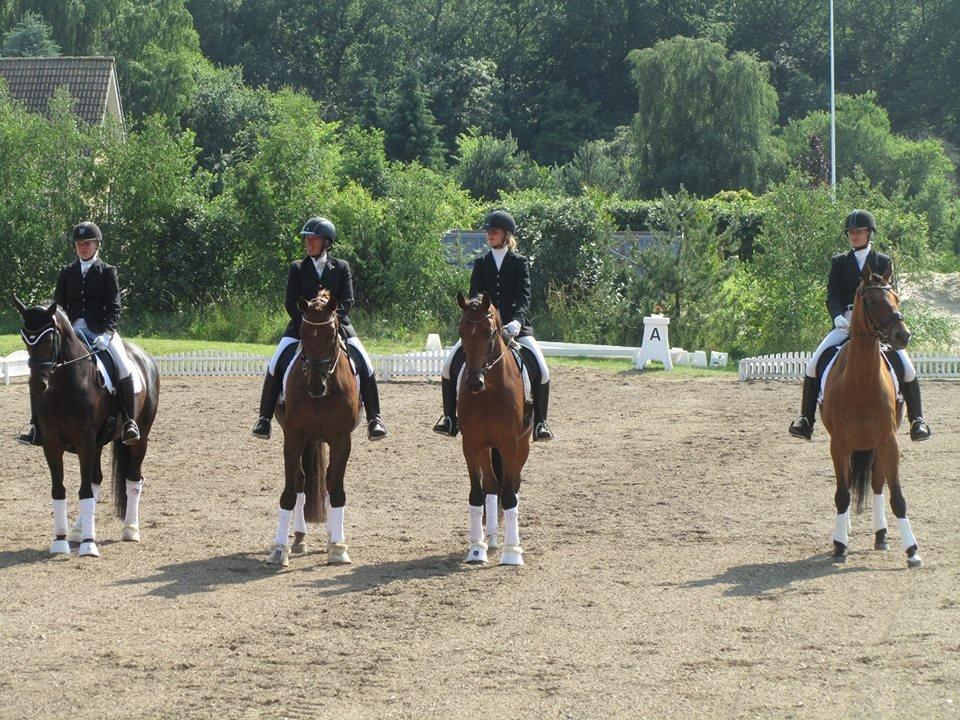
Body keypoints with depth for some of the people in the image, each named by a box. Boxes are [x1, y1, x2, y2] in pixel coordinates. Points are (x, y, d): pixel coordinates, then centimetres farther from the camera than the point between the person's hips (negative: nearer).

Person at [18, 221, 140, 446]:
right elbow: (58, 305, 11)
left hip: (101, 330, -2)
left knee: (124, 368, -26)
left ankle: (129, 421, -15)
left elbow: (114, 307, -2)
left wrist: (106, 334, -19)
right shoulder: (67, 273, 14)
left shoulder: (107, 272, 6)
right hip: (73, 329, 2)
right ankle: (36, 423, -15)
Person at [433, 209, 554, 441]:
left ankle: (540, 422, -8)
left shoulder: (520, 263, 2)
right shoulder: (481, 263, 11)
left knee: (541, 370, -20)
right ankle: (449, 418, -2)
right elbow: (474, 294, -1)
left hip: (515, 325, -2)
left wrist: (517, 321, -28)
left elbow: (523, 297, -9)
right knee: (450, 363, -13)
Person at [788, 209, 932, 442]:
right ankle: (805, 419, -12)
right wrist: (839, 317, -19)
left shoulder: (884, 262, 10)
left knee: (907, 368, -17)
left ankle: (917, 420, -3)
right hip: (845, 324, 1)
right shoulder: (839, 262, 13)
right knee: (814, 363, -18)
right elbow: (832, 295, 2)